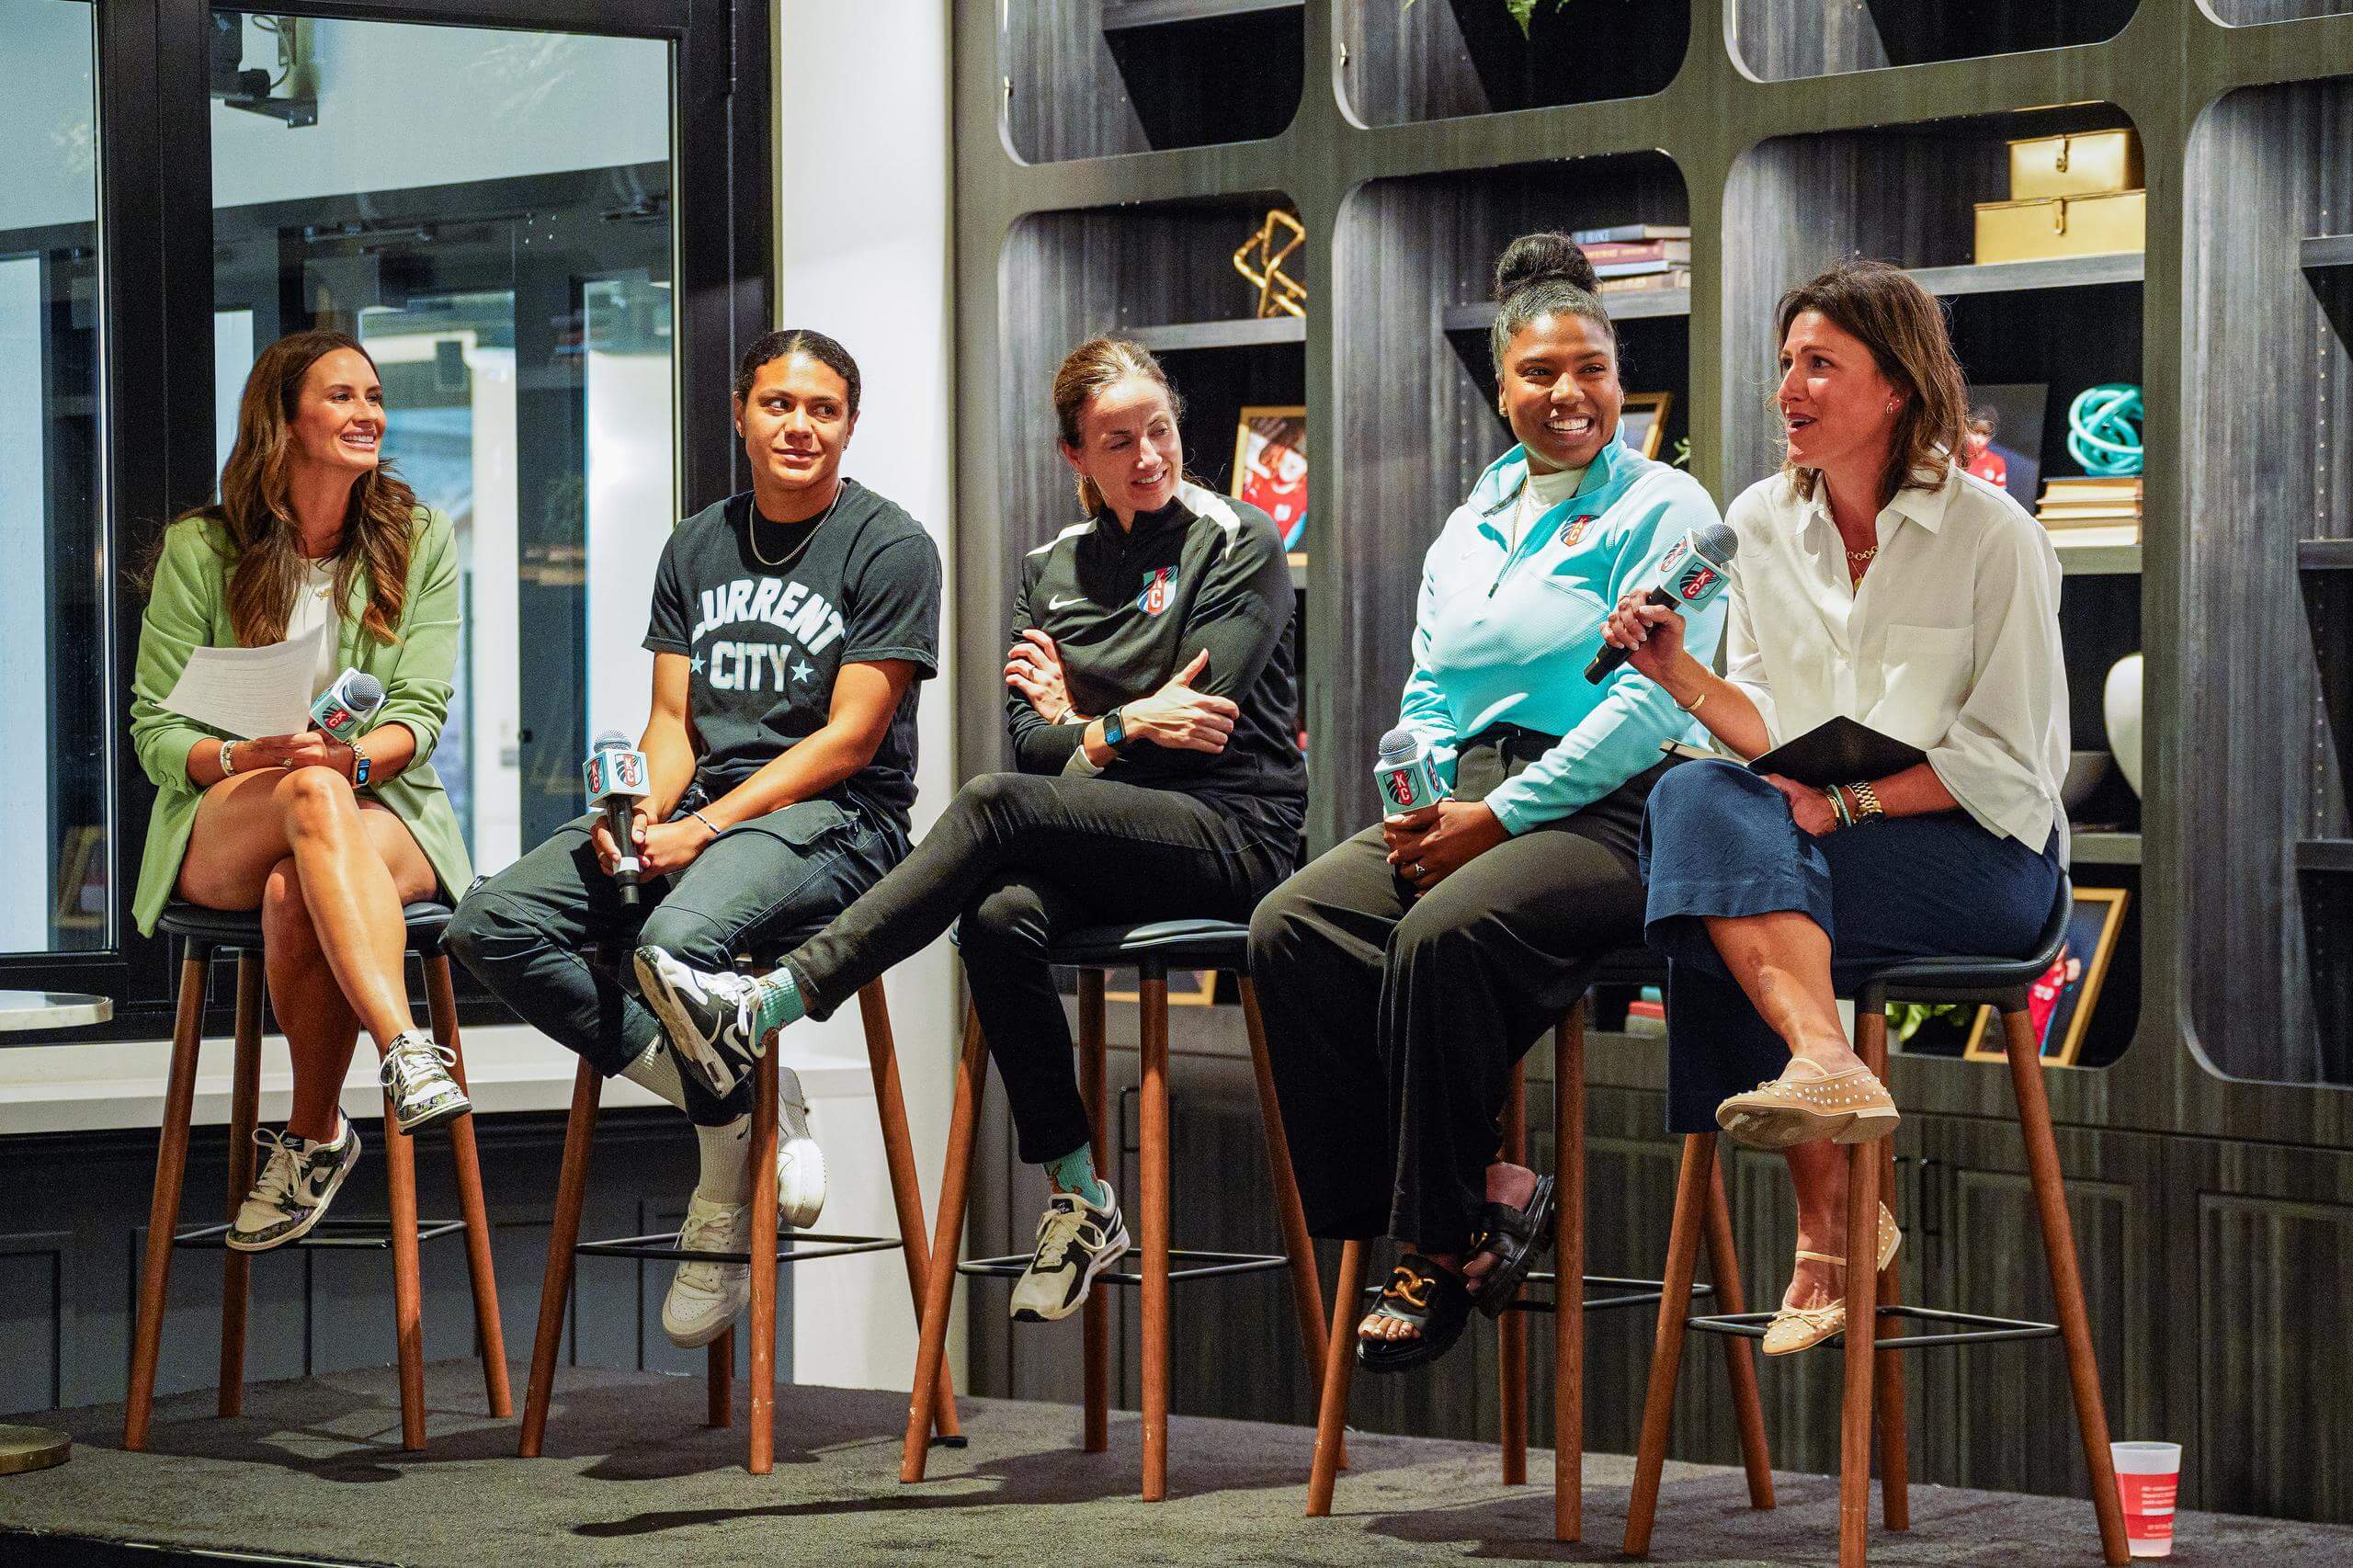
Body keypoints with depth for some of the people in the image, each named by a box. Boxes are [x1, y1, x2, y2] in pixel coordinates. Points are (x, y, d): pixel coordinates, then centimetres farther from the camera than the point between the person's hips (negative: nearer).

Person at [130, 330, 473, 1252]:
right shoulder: (200, 550, 5)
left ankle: (312, 1140, -24)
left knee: (297, 895, -37)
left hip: (384, 810, 1)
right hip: (219, 830, -1)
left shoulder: (419, 542, 9)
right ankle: (407, 1055, -54)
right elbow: (155, 731, 1)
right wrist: (245, 758, -21)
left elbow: (418, 715, -1)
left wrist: (351, 756, -24)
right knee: (315, 798, -39)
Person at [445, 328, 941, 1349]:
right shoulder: (697, 547, 17)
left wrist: (703, 830, -17)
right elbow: (672, 720, 14)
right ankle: (730, 1099, -9)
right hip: (696, 811, 7)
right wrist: (640, 814, -9)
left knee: (679, 939, -38)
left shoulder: (889, 547, -2)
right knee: (490, 925, -16)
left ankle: (727, 1196, -12)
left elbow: (850, 738, -9)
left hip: (832, 818, -6)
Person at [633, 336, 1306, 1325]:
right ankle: (1078, 1203, -21)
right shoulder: (1052, 566, 17)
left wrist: (1083, 726, -1)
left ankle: (761, 1013, -37)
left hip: (1233, 831, -5)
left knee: (995, 805, -30)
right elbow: (1025, 737, 9)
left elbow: (1192, 724, -8)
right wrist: (1124, 727, -6)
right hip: (1105, 838, 5)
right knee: (1001, 920, -31)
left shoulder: (1238, 545, 1)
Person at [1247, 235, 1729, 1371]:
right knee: (1290, 929, -20)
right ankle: (1484, 1194, -19)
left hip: (1607, 810, -7)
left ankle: (1442, 1242, -20)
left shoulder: (1662, 509, 1)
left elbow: (1652, 703, -9)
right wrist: (1423, 799, 0)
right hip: (1467, 801, 7)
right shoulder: (1468, 529, 22)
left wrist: (1499, 816, -14)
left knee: (1444, 932, -35)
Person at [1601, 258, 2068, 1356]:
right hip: (1808, 839, 5)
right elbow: (1772, 734, 10)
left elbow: (2014, 766, -8)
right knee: (1696, 798, -28)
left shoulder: (1993, 537, -5)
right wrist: (1677, 674, -7)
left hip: (1984, 857, -5)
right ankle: (1823, 1064, -35)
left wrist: (1849, 802, -18)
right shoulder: (1761, 523, 10)